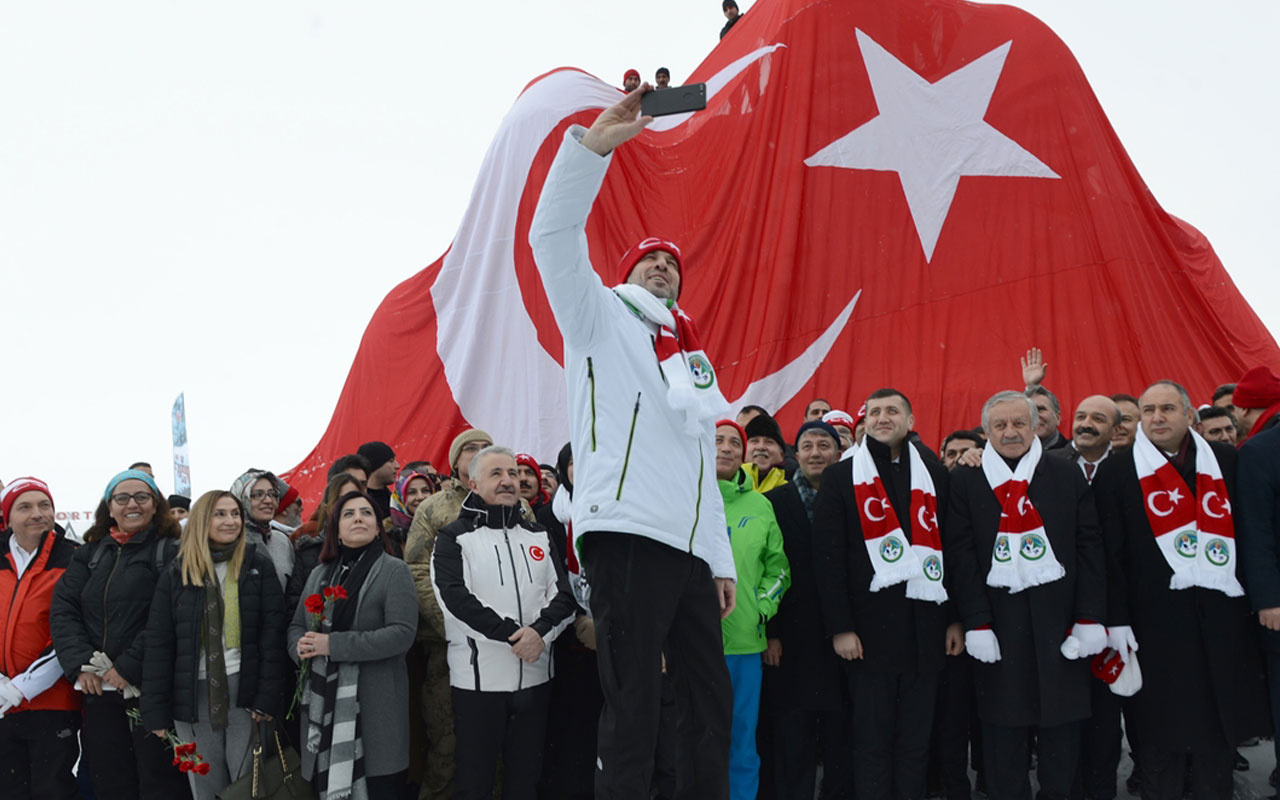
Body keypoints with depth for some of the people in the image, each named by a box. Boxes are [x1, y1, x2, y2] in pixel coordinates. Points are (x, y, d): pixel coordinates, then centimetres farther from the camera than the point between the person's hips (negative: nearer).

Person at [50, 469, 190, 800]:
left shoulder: (171, 552, -3)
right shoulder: (90, 554, 14)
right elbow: (63, 609, 5)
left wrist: (129, 667, -16)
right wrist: (80, 664, -8)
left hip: (149, 686, -5)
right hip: (97, 687, 5)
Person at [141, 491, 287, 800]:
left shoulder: (259, 566, 2)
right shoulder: (176, 575, 6)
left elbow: (272, 634, -4)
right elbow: (158, 644, 4)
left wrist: (268, 698, -12)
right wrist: (156, 710, -2)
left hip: (246, 692, -2)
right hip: (192, 697, 2)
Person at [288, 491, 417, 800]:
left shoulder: (394, 570, -2)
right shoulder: (320, 573, 16)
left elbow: (402, 633, -14)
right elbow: (296, 626, 20)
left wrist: (333, 645, -17)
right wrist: (300, 647, -6)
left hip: (374, 703, -5)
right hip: (323, 703, 5)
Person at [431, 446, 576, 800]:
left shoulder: (538, 536, 13)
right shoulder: (453, 538, -1)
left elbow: (564, 595, 4)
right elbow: (458, 599, -14)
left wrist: (540, 630, -16)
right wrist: (513, 635, -19)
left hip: (534, 677, 4)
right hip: (478, 678, -4)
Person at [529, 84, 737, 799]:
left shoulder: (694, 359, 25)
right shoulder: (602, 320, 9)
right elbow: (555, 237, -8)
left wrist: (722, 559, 18)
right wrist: (596, 142, -17)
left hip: (691, 549, 7)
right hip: (628, 534, -7)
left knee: (714, 702, 9)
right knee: (634, 712, -9)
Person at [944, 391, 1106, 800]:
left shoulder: (1067, 474, 6)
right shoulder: (966, 479, 3)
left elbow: (1090, 546, 4)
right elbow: (960, 553, -1)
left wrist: (1090, 617, -3)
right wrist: (975, 622, -8)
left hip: (1058, 612, 1)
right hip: (997, 616, -1)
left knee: (1062, 718, 6)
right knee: (1003, 720, 4)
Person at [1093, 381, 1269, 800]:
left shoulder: (1226, 461, 7)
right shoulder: (1116, 471, 1)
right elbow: (1110, 552, -1)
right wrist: (1117, 619, -6)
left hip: (1223, 613, 2)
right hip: (1156, 619, -2)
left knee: (1221, 720, 9)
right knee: (1161, 725, 3)